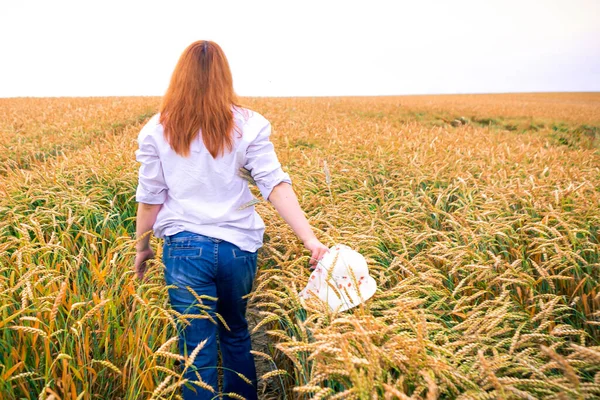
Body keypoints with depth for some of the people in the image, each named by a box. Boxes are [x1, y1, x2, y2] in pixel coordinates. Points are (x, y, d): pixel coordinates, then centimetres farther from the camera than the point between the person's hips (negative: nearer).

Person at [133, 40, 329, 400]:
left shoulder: (157, 130, -1)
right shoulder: (249, 125, -3)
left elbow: (150, 198, 1)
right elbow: (275, 184, -11)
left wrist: (142, 248, 15)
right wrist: (311, 239, -13)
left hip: (186, 247, -1)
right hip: (239, 246, 2)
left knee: (197, 350, 7)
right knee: (236, 334, 24)